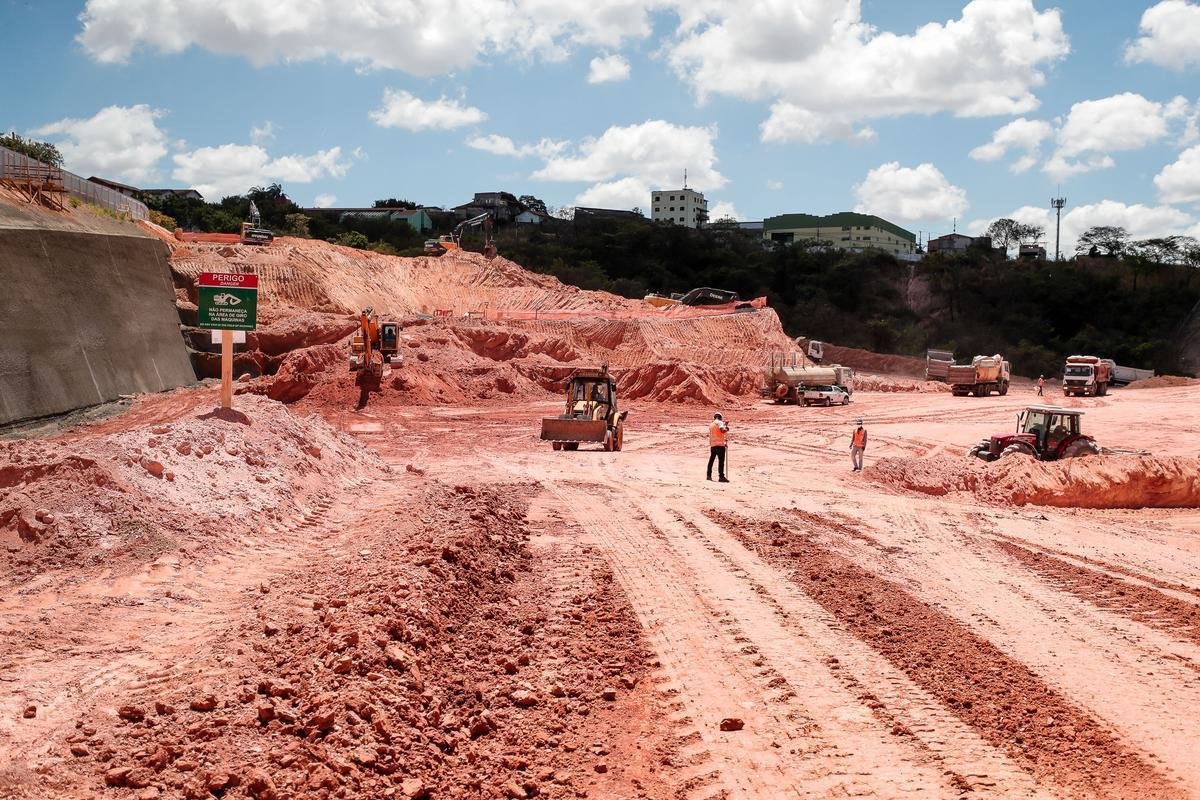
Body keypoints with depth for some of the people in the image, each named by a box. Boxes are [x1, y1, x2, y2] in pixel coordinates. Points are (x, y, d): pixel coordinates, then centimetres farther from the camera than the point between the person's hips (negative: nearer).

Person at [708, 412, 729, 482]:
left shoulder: (711, 425, 20)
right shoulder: (719, 422, -2)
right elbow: (722, 430, -20)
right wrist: (726, 429, 1)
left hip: (712, 445, 7)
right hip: (720, 444, -7)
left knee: (711, 460, 15)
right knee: (721, 461, -8)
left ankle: (709, 475, 19)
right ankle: (721, 476, -13)